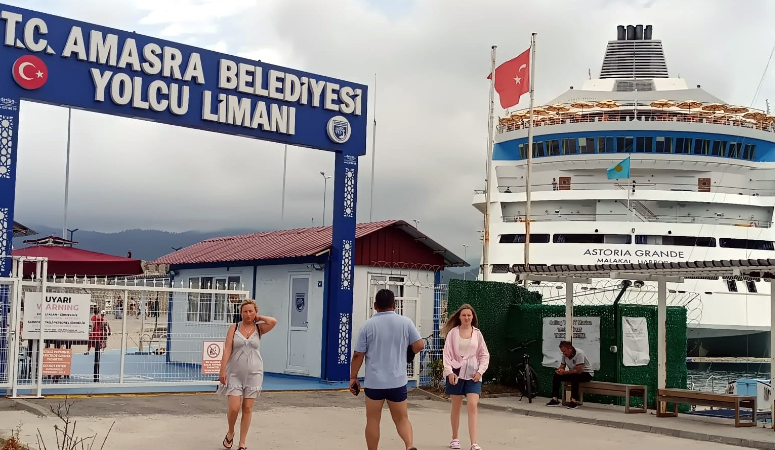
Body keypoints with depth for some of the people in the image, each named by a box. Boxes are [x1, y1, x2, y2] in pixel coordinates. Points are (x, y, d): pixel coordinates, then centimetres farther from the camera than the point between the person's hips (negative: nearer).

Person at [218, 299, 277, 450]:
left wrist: (258, 318, -3)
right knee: (234, 408, -7)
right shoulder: (234, 327, 1)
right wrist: (222, 370, -10)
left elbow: (273, 321, -18)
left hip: (253, 373, 1)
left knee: (247, 408, 4)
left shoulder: (259, 328, 2)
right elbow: (227, 350, -4)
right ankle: (230, 433, 23)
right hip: (235, 373, -1)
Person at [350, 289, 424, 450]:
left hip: (373, 382, -1)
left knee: (373, 420, 10)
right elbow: (419, 345, -2)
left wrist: (353, 377, 5)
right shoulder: (405, 322, -1)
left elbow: (358, 355, -4)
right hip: (398, 381, 1)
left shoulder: (368, 325, -4)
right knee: (402, 418, 10)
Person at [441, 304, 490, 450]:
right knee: (456, 407, 10)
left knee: (473, 406, -12)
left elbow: (484, 355, 7)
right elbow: (447, 353, -3)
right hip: (456, 372, 0)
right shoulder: (453, 332, -1)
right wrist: (449, 372, -13)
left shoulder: (477, 333, 4)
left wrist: (480, 371, -5)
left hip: (472, 374, 0)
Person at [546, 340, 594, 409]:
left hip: (586, 373, -7)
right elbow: (562, 367, 3)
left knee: (574, 376, -38)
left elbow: (579, 371, -31)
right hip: (573, 373, 7)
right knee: (556, 375, -10)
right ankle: (555, 399, -10)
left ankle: (573, 401, -38)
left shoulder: (579, 353, -26)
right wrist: (559, 370, -23)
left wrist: (564, 372, -32)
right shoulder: (565, 355, -4)